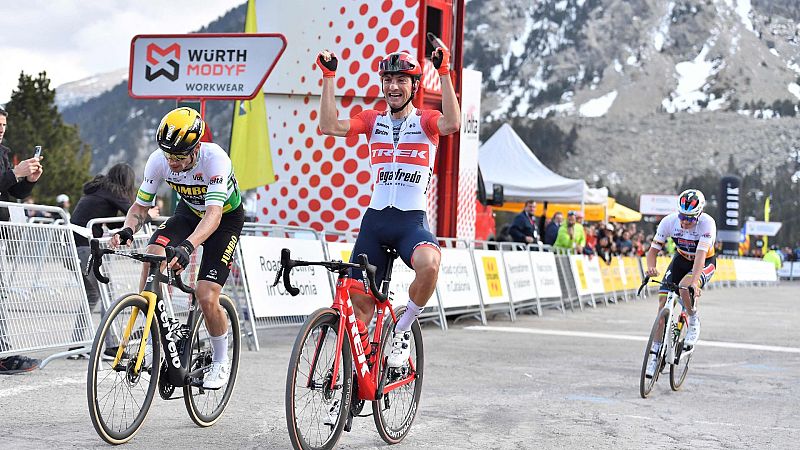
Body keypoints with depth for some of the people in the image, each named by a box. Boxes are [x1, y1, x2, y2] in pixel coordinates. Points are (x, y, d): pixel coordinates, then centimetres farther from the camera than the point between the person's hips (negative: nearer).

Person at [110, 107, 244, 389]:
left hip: (226, 218, -4)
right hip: (189, 211, 4)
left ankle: (220, 361, 9)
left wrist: (187, 246, -62)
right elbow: (141, 206, -14)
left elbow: (213, 215, -45)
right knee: (153, 255, -26)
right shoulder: (159, 160, -22)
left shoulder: (215, 159, -36)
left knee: (206, 298, -17)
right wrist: (126, 231, -36)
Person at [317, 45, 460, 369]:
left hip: (412, 220, -3)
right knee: (359, 300, 1)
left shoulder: (426, 121, 2)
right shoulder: (373, 120, 10)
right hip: (375, 219, 3)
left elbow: (452, 124, -21)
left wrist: (444, 72, -25)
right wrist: (328, 76, -8)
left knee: (429, 264, -35)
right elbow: (330, 126, -5)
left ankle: (402, 330, -10)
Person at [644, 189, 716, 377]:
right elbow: (653, 250, -17)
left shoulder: (707, 223, -32)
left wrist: (694, 281, -54)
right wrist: (651, 268, -38)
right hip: (681, 260, 3)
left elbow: (700, 255, -40)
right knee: (663, 304, -10)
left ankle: (694, 322, -4)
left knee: (685, 289, -34)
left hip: (705, 262, -3)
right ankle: (656, 353, 1)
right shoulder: (669, 221, -23)